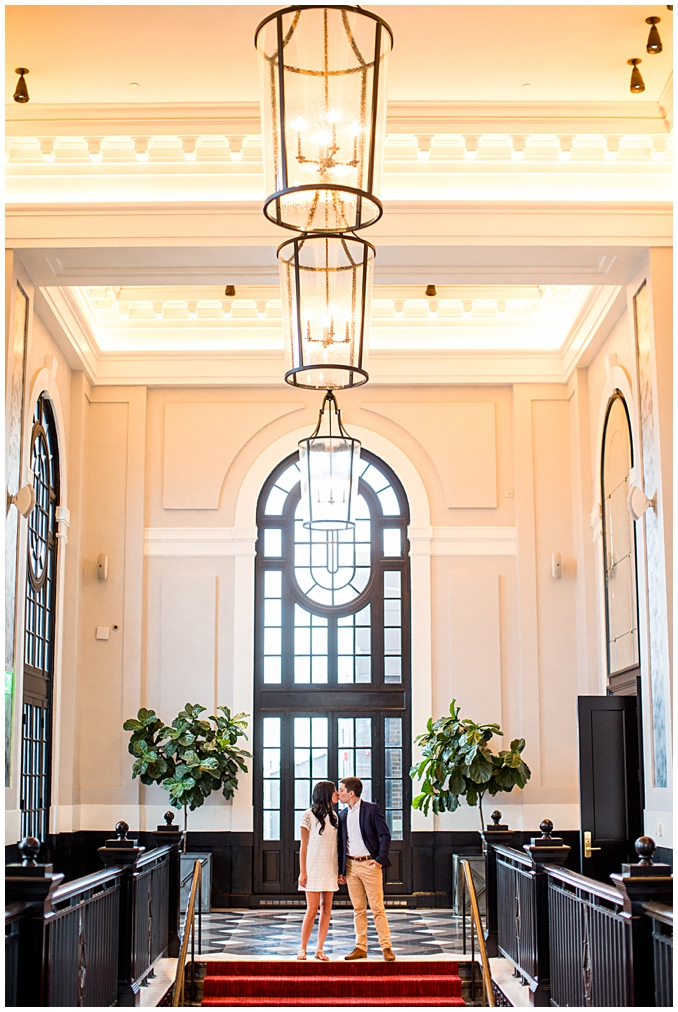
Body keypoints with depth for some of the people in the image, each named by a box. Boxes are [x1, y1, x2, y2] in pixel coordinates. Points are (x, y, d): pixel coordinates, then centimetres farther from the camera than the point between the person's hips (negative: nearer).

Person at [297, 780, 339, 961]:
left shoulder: (333, 816, 12)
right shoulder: (309, 815, -5)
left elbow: (336, 844, 15)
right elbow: (303, 846, -4)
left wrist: (340, 869, 10)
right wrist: (302, 871, -9)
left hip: (330, 868, 5)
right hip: (314, 867, -5)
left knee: (327, 908, 3)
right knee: (312, 909, -7)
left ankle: (319, 949, 8)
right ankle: (302, 948, 4)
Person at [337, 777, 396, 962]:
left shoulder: (371, 809, -6)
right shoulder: (342, 815, 11)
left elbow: (385, 835, -6)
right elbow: (341, 843, 15)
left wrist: (380, 859, -14)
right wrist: (340, 870, 12)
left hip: (369, 864, -5)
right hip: (351, 865, 5)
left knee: (377, 908, -4)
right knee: (358, 909, 8)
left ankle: (386, 947, 1)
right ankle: (360, 947, 13)